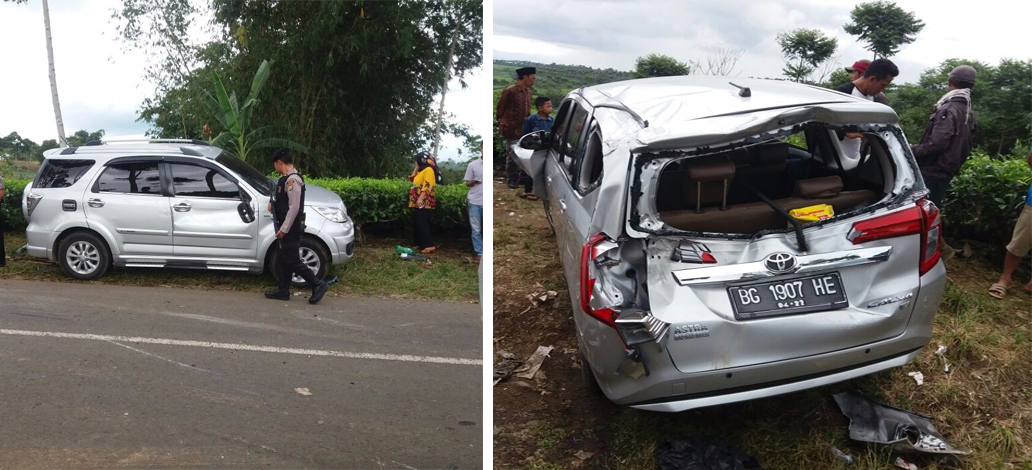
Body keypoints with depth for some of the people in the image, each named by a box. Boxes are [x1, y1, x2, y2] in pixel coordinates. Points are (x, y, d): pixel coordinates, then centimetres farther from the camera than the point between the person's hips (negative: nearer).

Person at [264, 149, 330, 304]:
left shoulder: (292, 180, -19)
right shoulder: (287, 179, 11)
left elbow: (294, 207, -23)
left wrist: (283, 229, -21)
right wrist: (273, 203, 5)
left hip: (291, 228, -10)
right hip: (286, 228, 10)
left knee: (293, 261, -6)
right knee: (282, 260, 14)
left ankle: (318, 285, 0)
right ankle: (283, 291, 22)